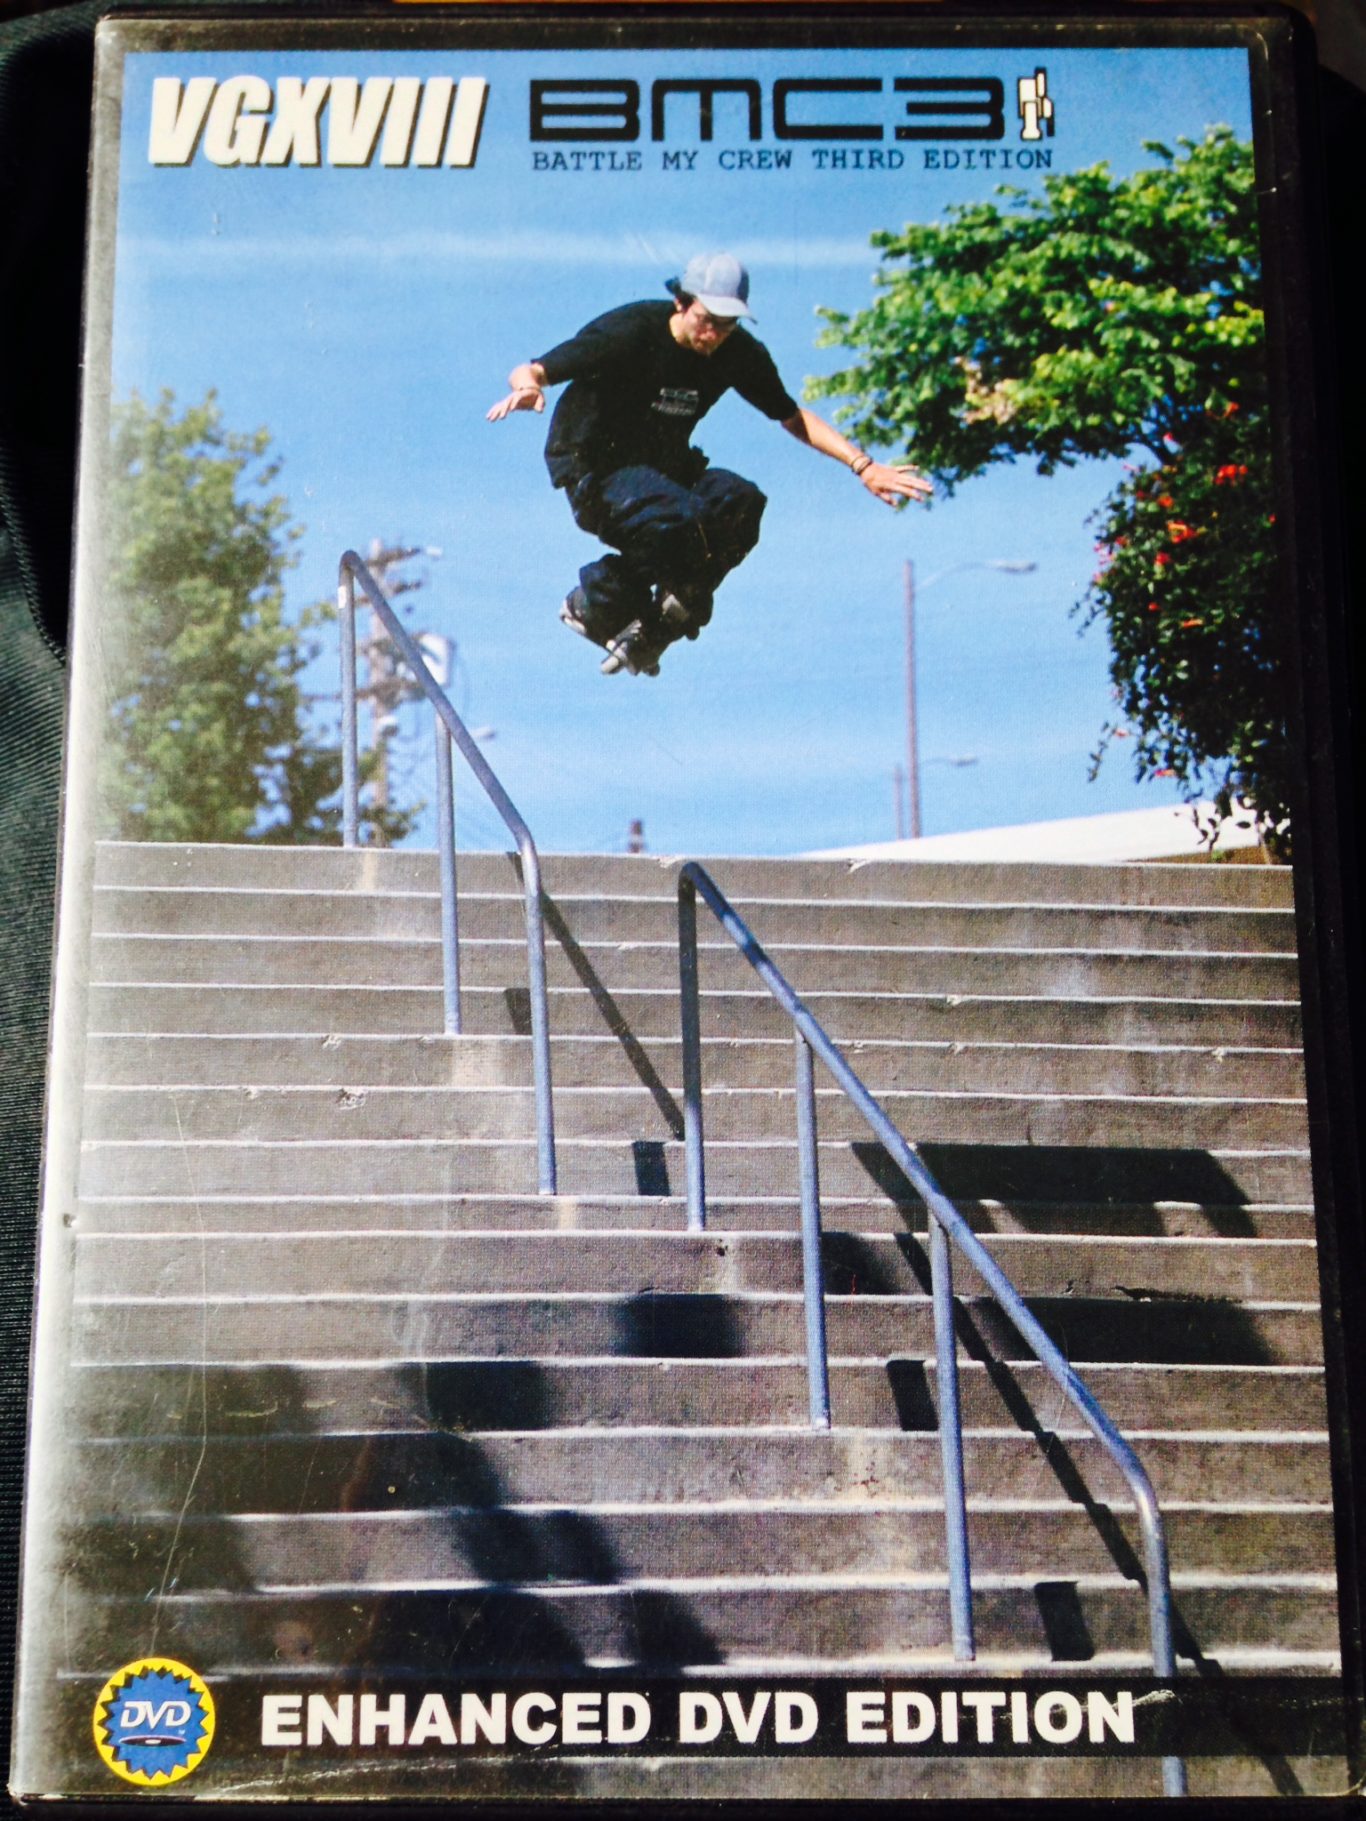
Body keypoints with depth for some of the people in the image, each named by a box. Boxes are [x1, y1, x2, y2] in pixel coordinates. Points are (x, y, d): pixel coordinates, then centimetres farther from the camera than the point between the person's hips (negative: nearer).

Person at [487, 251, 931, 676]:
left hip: (662, 468, 6)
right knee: (680, 521, -35)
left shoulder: (738, 354, -5)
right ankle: (594, 599, -5)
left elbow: (793, 417, 8)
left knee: (739, 502, -26)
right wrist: (527, 388, -46)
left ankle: (654, 630, -8)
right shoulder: (629, 332, -20)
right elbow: (530, 371, -20)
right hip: (592, 468, -6)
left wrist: (862, 465, -2)